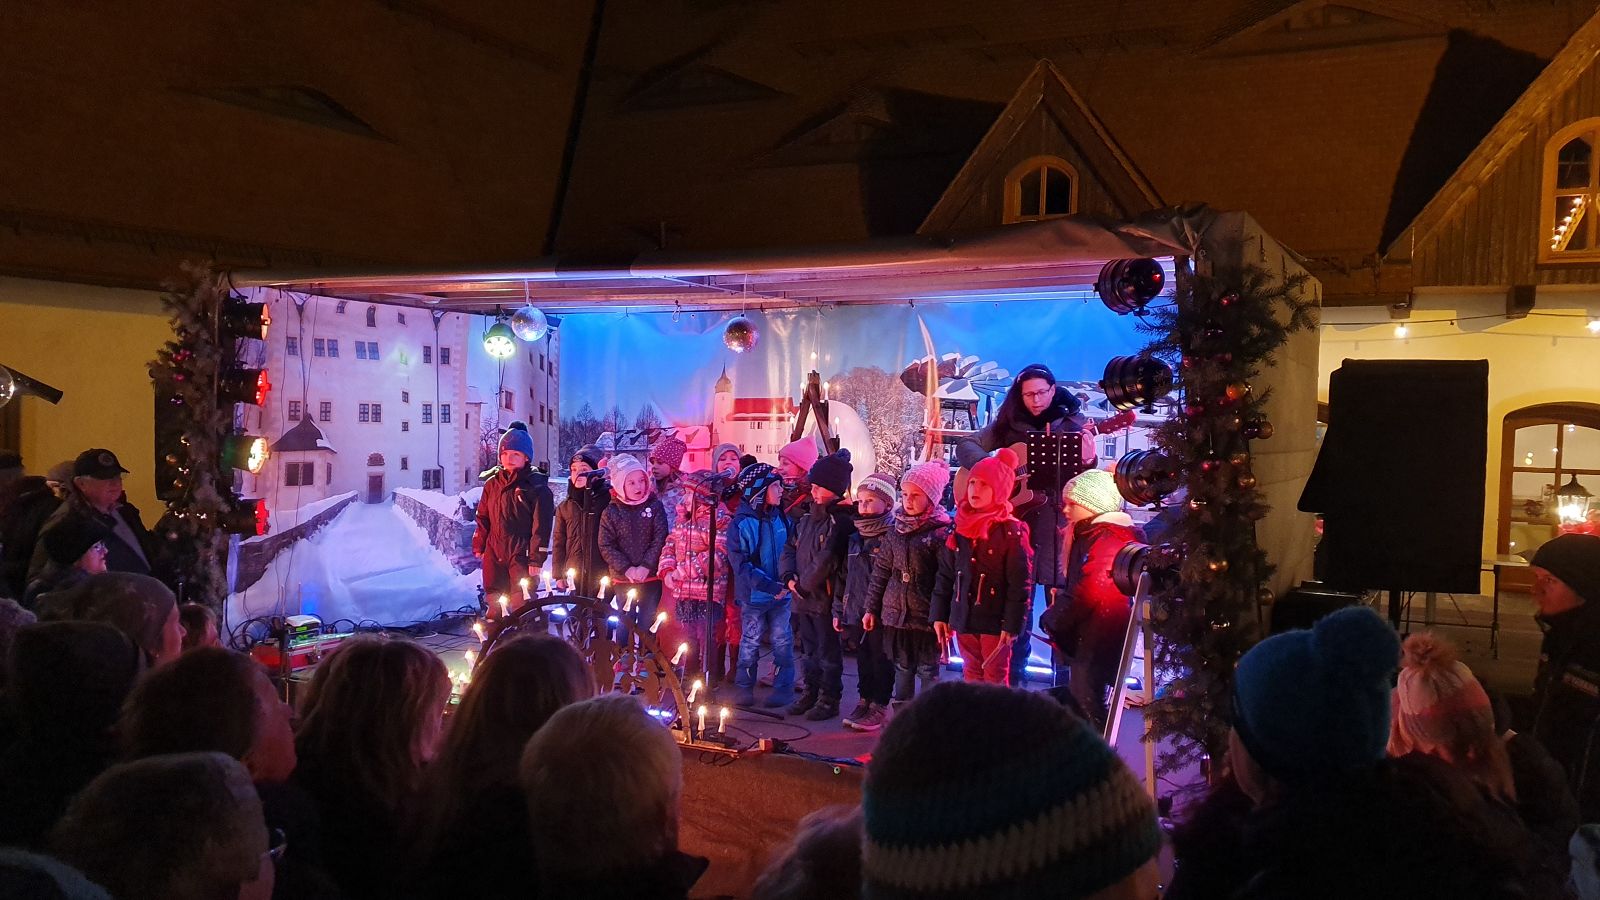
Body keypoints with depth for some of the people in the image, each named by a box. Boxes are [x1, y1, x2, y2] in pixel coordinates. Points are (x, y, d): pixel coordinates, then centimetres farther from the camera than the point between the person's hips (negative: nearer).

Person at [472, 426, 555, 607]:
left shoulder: (537, 486, -6)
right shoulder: (492, 483, 11)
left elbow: (541, 526, -9)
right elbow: (483, 518, 17)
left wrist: (537, 559, -12)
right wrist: (478, 546, 13)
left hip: (522, 556, -5)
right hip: (494, 555, 5)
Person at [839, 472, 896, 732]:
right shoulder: (855, 537, 12)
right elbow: (845, 576, 17)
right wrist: (839, 610, 15)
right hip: (856, 612, 7)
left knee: (881, 660, 5)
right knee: (863, 659, 16)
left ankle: (880, 706, 15)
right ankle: (865, 700, 28)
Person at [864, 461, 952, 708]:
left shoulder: (941, 532, -10)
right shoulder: (896, 531, 7)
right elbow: (881, 572, 11)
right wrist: (872, 608, 10)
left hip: (926, 616, -5)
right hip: (895, 613, 5)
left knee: (928, 670, 4)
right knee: (902, 668, 14)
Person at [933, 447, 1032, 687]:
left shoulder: (1011, 532, -10)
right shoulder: (959, 529, 6)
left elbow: (1020, 583, -11)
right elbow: (945, 576, 10)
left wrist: (1012, 624, -14)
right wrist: (939, 615, 7)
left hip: (995, 622, -5)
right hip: (964, 619, 5)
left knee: (996, 680, 4)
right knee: (971, 677, 14)